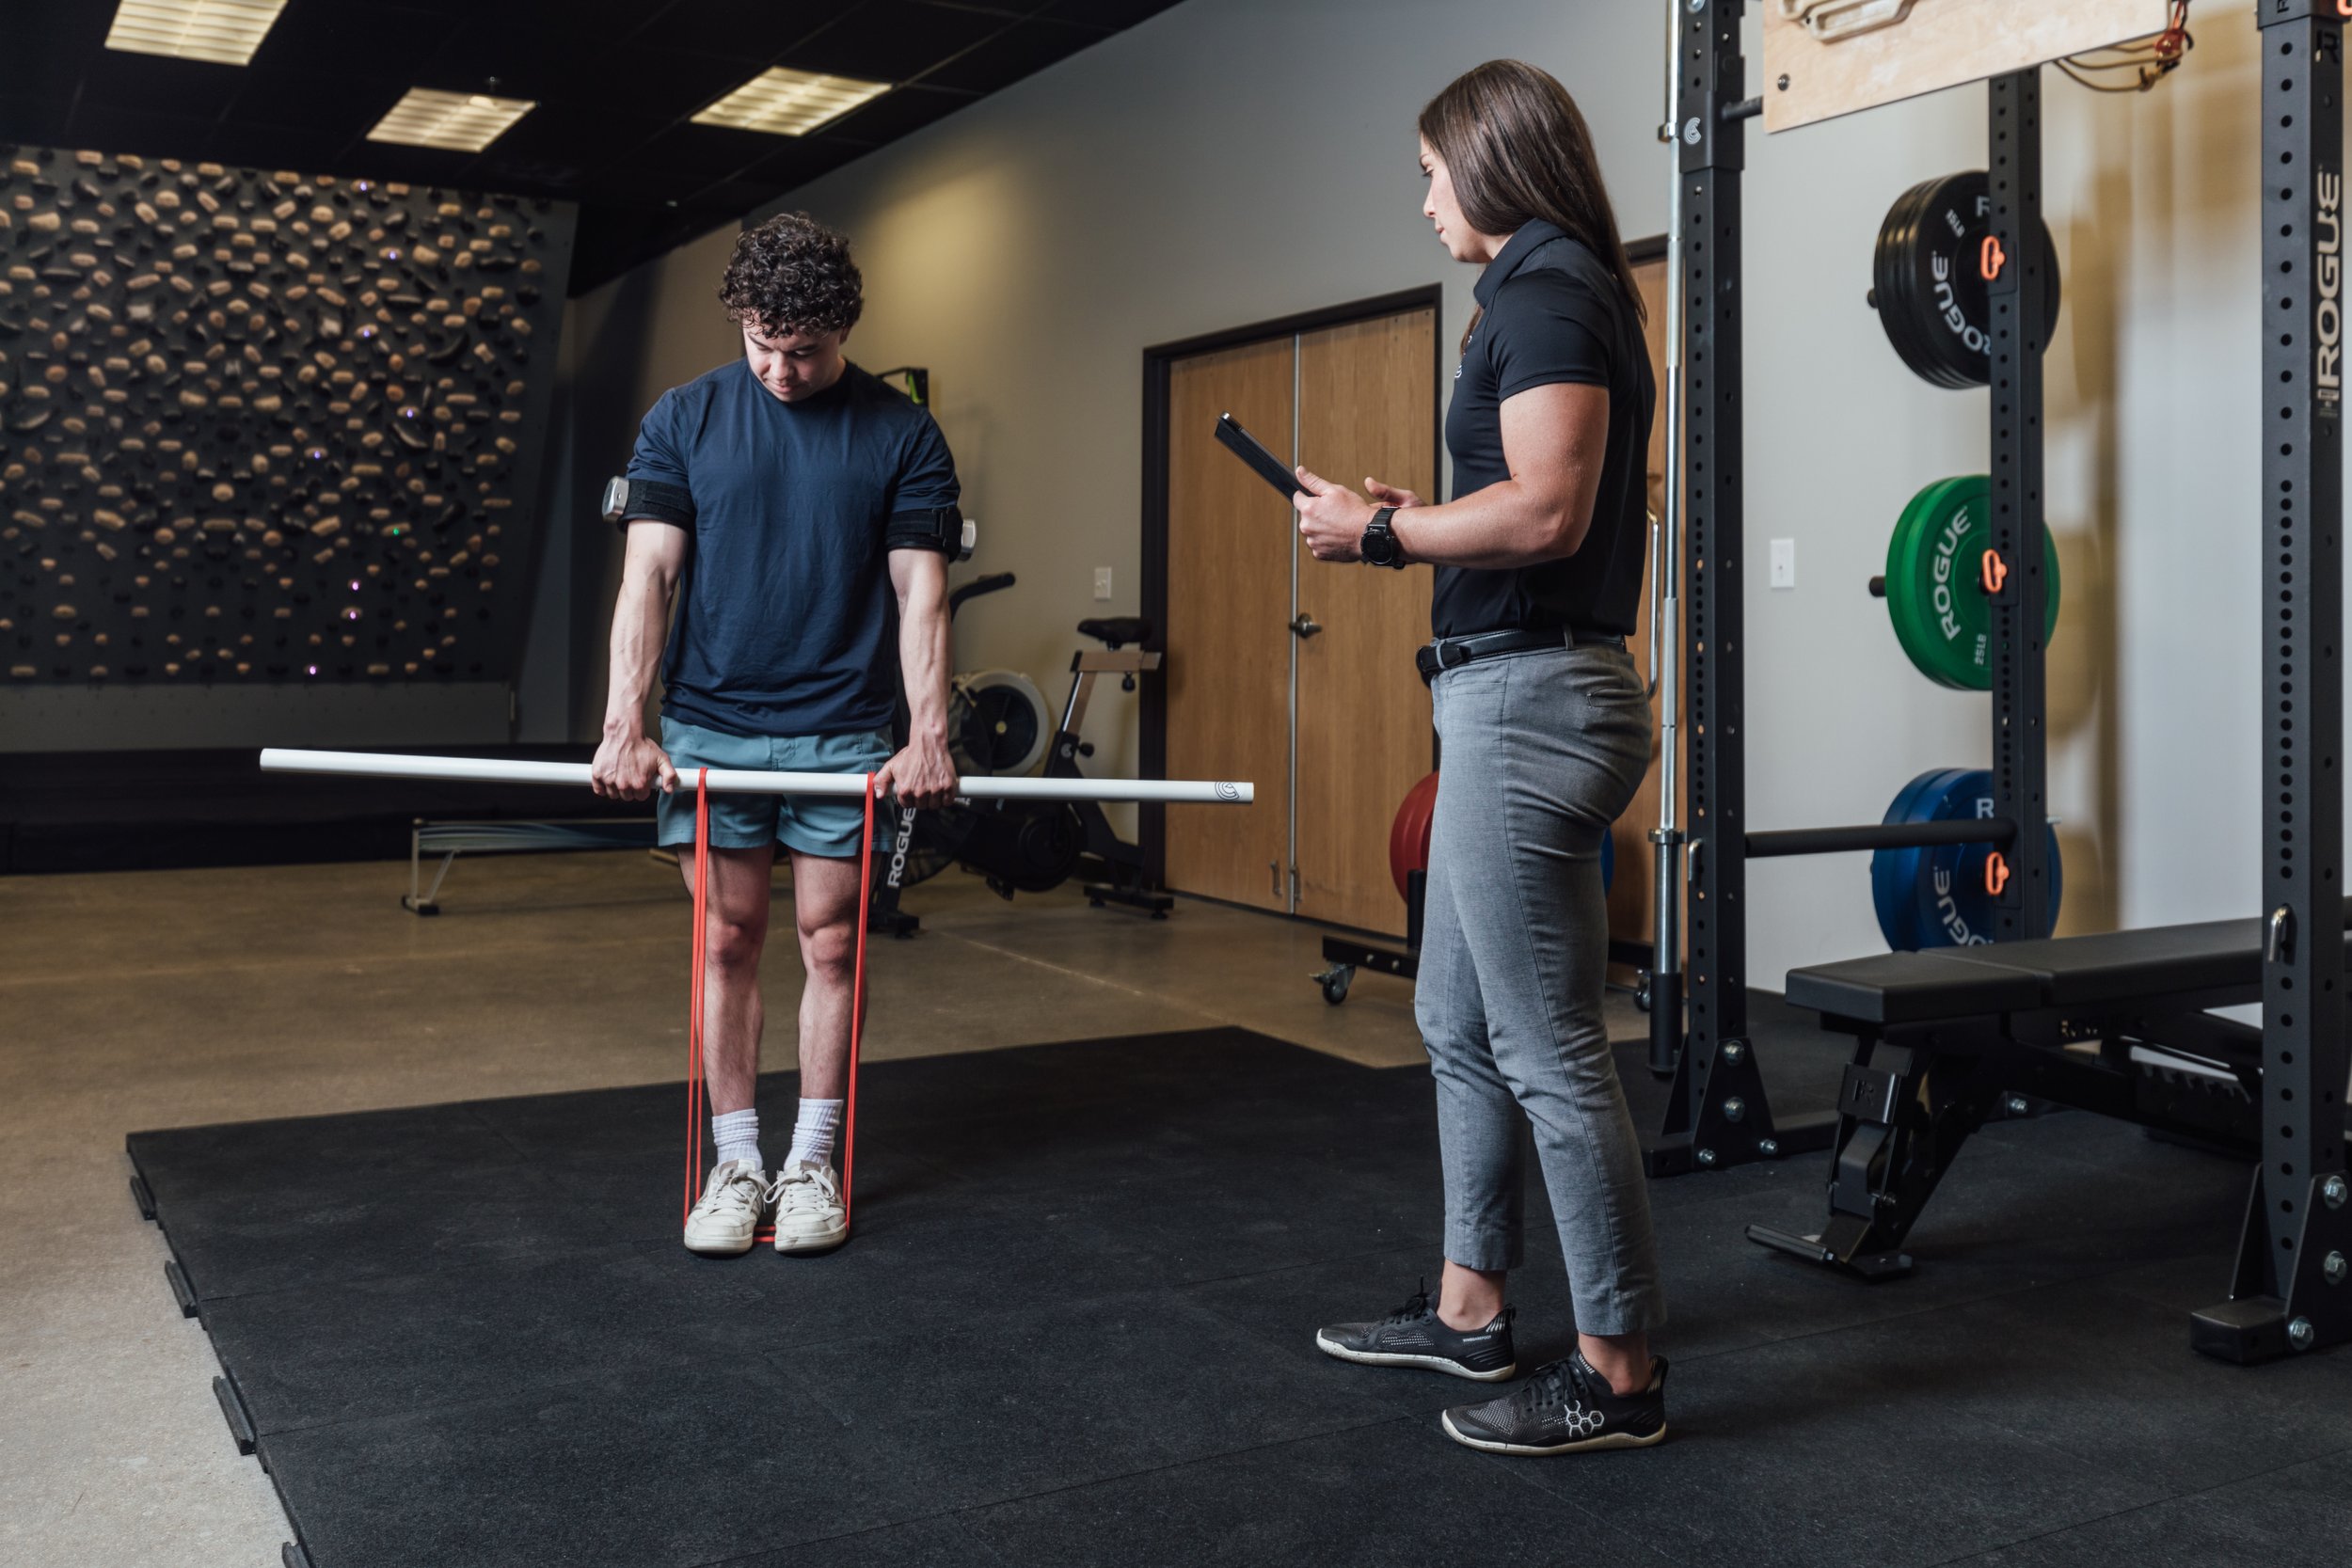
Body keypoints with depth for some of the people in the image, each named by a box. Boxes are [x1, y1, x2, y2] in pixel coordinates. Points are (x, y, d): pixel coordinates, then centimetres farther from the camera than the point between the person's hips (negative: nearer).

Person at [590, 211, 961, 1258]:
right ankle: (736, 1163, 17)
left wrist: (929, 736, -14)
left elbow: (919, 592, -3)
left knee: (831, 943, 4)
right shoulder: (684, 419, 3)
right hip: (710, 724, 1)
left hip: (844, 731, 0)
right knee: (728, 941, 5)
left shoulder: (901, 435, 1)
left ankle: (812, 1163, 18)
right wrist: (625, 725, -13)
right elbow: (648, 574, -2)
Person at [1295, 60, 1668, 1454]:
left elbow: (1546, 508, -23)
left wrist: (1383, 531, -11)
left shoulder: (1548, 293, -12)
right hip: (1510, 699, 11)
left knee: (1549, 1051, -5)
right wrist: (1418, 524, 14)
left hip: (1530, 697, -11)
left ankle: (1620, 1375, 7)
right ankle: (1470, 1309, 30)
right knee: (1461, 1023, 18)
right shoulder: (1560, 292, 20)